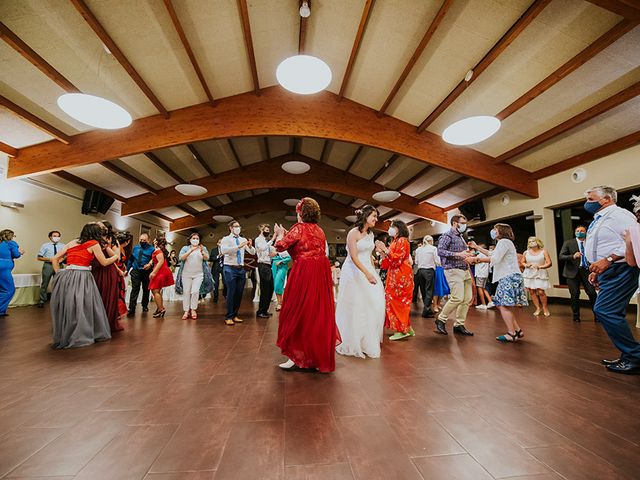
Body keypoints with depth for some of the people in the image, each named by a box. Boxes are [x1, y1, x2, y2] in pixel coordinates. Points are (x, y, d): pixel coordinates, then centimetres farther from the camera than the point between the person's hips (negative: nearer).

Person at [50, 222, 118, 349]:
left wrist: (59, 274, 17)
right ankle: (79, 337, 12)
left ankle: (62, 337, 26)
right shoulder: (94, 244, 0)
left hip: (66, 276, 6)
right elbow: (104, 262, 5)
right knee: (82, 307, 4)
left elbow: (54, 259, 14)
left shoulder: (72, 243, 15)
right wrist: (116, 256, 21)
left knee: (65, 306, 15)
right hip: (82, 278, -6)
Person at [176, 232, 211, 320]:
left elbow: (207, 258, -4)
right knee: (186, 292, 0)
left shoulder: (203, 248, 9)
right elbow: (181, 258, -8)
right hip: (186, 274, 0)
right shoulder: (185, 248, 8)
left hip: (199, 274, 0)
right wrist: (190, 250, -19)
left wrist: (202, 251, -23)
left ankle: (193, 309, 4)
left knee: (195, 291, -10)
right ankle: (186, 311, 7)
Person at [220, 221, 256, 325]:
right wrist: (239, 246, -27)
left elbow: (253, 253, 7)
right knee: (231, 293, -7)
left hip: (241, 269, 5)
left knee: (239, 293, 8)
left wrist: (250, 246, -15)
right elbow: (223, 251, -20)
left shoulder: (243, 240, 12)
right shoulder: (226, 239, 0)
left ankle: (234, 315, 21)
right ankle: (228, 317, 4)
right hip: (230, 268, -5)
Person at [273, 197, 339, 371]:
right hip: (321, 274, 7)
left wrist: (280, 234, 10)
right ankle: (321, 356, 29)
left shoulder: (299, 228, -8)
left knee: (298, 312, 4)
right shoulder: (319, 230, 13)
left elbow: (280, 246, -10)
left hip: (304, 274, -7)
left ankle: (295, 355, 11)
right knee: (320, 312, 15)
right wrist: (287, 234, 19)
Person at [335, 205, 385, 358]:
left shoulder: (370, 234, 11)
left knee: (374, 304, 6)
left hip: (368, 270, 7)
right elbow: (354, 257, -20)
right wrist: (367, 274, -27)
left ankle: (368, 340, 24)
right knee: (355, 307, 1)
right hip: (355, 271, -7)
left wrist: (374, 271, 10)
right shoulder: (353, 233, -12)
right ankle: (352, 342, 18)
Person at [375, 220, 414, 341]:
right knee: (400, 302, 9)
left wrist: (385, 249, -14)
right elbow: (388, 263, 15)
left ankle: (401, 330, -1)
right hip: (394, 276, 9)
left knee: (397, 301, -7)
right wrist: (381, 251, 5)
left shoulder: (402, 240, -6)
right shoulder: (394, 242, 20)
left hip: (400, 276, -9)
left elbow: (397, 259, -18)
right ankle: (407, 329, 16)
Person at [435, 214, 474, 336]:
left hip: (465, 270, 9)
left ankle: (459, 324, 15)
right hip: (453, 270, -9)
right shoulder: (447, 236, -5)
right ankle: (441, 319, 2)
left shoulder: (461, 237, 21)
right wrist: (458, 254, -24)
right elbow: (440, 251, -19)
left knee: (467, 299, 5)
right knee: (458, 297, -15)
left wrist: (468, 255, 10)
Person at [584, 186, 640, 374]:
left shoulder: (618, 214, -10)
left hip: (619, 270, -10)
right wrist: (596, 270, 21)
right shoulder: (599, 220, 19)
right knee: (613, 314, 12)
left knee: (604, 310, -15)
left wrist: (608, 260, -26)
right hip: (608, 272, 10)